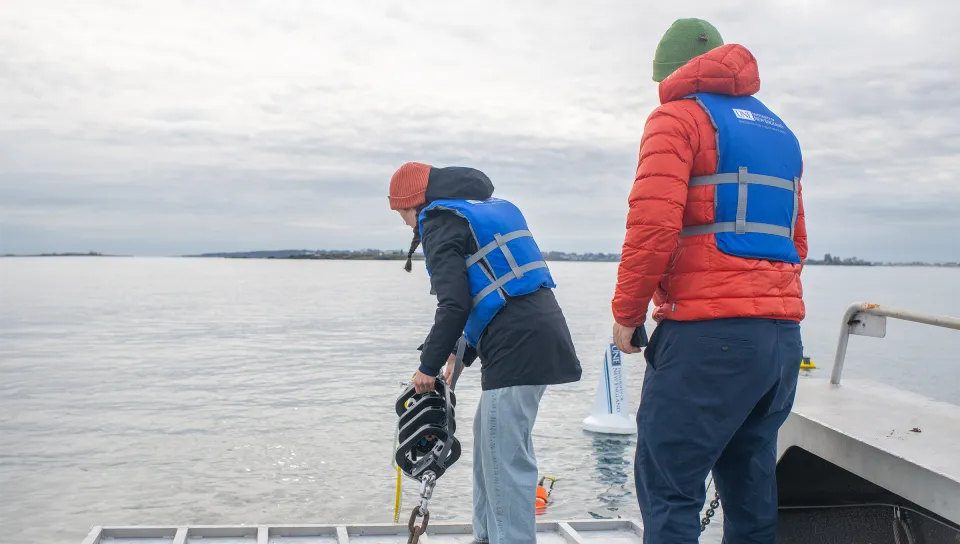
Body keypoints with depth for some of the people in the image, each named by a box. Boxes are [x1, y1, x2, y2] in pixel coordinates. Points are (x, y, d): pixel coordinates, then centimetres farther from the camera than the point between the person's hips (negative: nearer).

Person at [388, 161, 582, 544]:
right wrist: (466, 353, 24)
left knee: (505, 455, -7)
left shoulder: (441, 221, -4)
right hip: (541, 331, 10)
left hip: (517, 346, -10)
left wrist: (429, 366, -3)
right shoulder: (492, 209, 24)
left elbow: (454, 304, -15)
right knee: (490, 437, 20)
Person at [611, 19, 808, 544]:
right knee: (750, 487, 15)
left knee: (667, 486, -4)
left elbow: (653, 224, -14)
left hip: (708, 332, -8)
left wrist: (627, 312, -4)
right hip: (783, 335, 8)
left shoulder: (678, 116, -1)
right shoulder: (779, 131, 22)